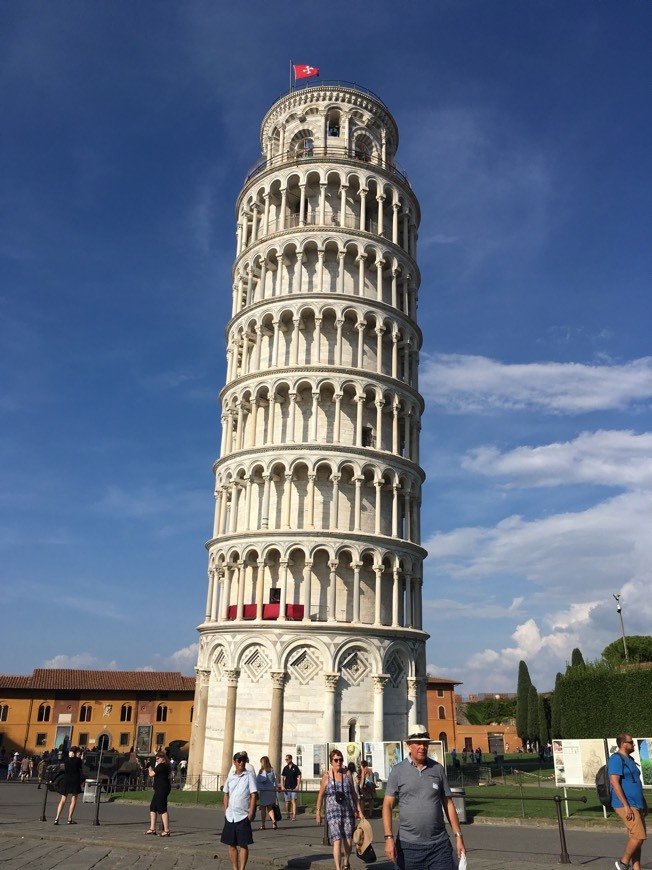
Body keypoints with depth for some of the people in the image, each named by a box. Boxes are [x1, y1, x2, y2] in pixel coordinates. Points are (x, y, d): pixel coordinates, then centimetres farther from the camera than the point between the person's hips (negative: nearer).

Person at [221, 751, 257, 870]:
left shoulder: (249, 775, -5)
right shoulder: (230, 776, 7)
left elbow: (253, 795, -8)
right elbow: (226, 794, 15)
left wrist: (251, 813, -13)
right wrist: (225, 810, 8)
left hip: (243, 816, -4)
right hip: (230, 816, 4)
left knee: (243, 845, 0)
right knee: (231, 845, 10)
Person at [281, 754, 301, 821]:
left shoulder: (295, 767, -2)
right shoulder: (285, 768, 7)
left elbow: (299, 777, -1)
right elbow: (282, 777, 10)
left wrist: (298, 786, -10)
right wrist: (282, 786, -1)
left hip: (294, 788, -3)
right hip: (286, 788, 3)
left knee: (293, 801, -12)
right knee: (287, 802, 8)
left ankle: (294, 816, -16)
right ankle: (287, 813, 29)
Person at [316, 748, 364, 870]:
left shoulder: (348, 774, 1)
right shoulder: (326, 776, -4)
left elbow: (354, 793, 8)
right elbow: (321, 795, 6)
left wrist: (359, 811, 7)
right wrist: (318, 812, 10)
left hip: (348, 812, 2)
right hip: (333, 813, -2)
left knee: (348, 842, 8)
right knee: (337, 841, -14)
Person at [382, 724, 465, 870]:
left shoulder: (437, 769, 6)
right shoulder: (398, 770, -1)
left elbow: (448, 804, 10)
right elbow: (387, 805, -4)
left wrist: (458, 836, 5)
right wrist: (389, 838, -13)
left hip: (439, 844, 2)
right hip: (408, 845, -1)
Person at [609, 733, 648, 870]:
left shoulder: (629, 760, 18)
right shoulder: (616, 759, -13)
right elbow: (614, 782, -20)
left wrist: (644, 803, 21)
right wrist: (626, 806, -23)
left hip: (636, 805, 9)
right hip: (625, 805, -9)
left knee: (636, 838, 7)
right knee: (639, 836, -14)